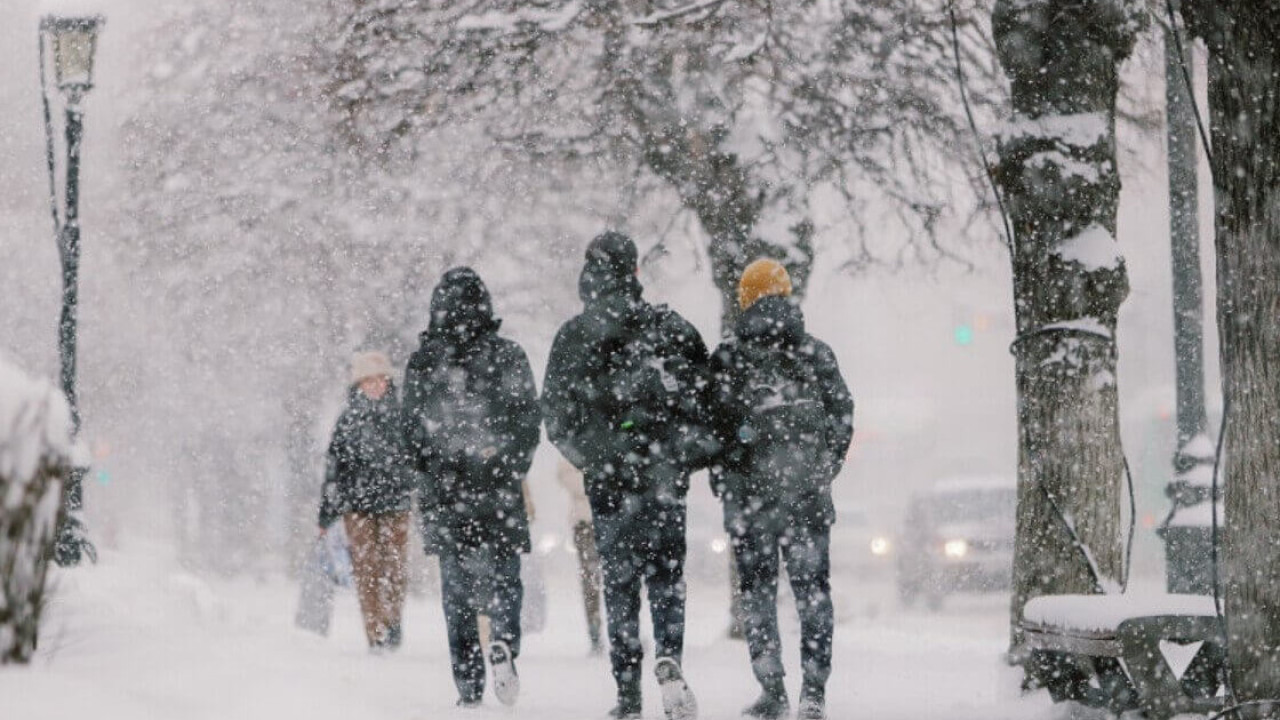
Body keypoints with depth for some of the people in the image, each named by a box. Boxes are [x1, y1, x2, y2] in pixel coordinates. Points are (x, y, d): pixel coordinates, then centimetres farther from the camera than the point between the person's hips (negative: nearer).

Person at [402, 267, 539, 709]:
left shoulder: (422, 363, 0)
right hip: (500, 492, -1)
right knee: (504, 575, 9)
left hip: (445, 492, 1)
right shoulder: (508, 356, -2)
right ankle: (503, 642, -21)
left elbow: (413, 432, 3)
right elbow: (529, 422, -2)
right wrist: (511, 470, 9)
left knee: (457, 587, 7)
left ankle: (469, 687, 1)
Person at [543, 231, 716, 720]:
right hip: (665, 473, 0)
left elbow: (555, 412, -2)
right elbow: (705, 391, -3)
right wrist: (693, 446, 8)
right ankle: (669, 658, -16)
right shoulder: (671, 327, 0)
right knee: (666, 572, 9)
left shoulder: (573, 337, -3)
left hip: (609, 477, 0)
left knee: (620, 579, 7)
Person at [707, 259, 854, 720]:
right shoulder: (817, 353, 5)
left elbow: (717, 423, -4)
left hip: (750, 491, -2)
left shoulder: (727, 358, -3)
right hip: (809, 492, 2)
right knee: (813, 588, 6)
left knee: (758, 591, 6)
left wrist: (722, 482, 8)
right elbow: (842, 417, 6)